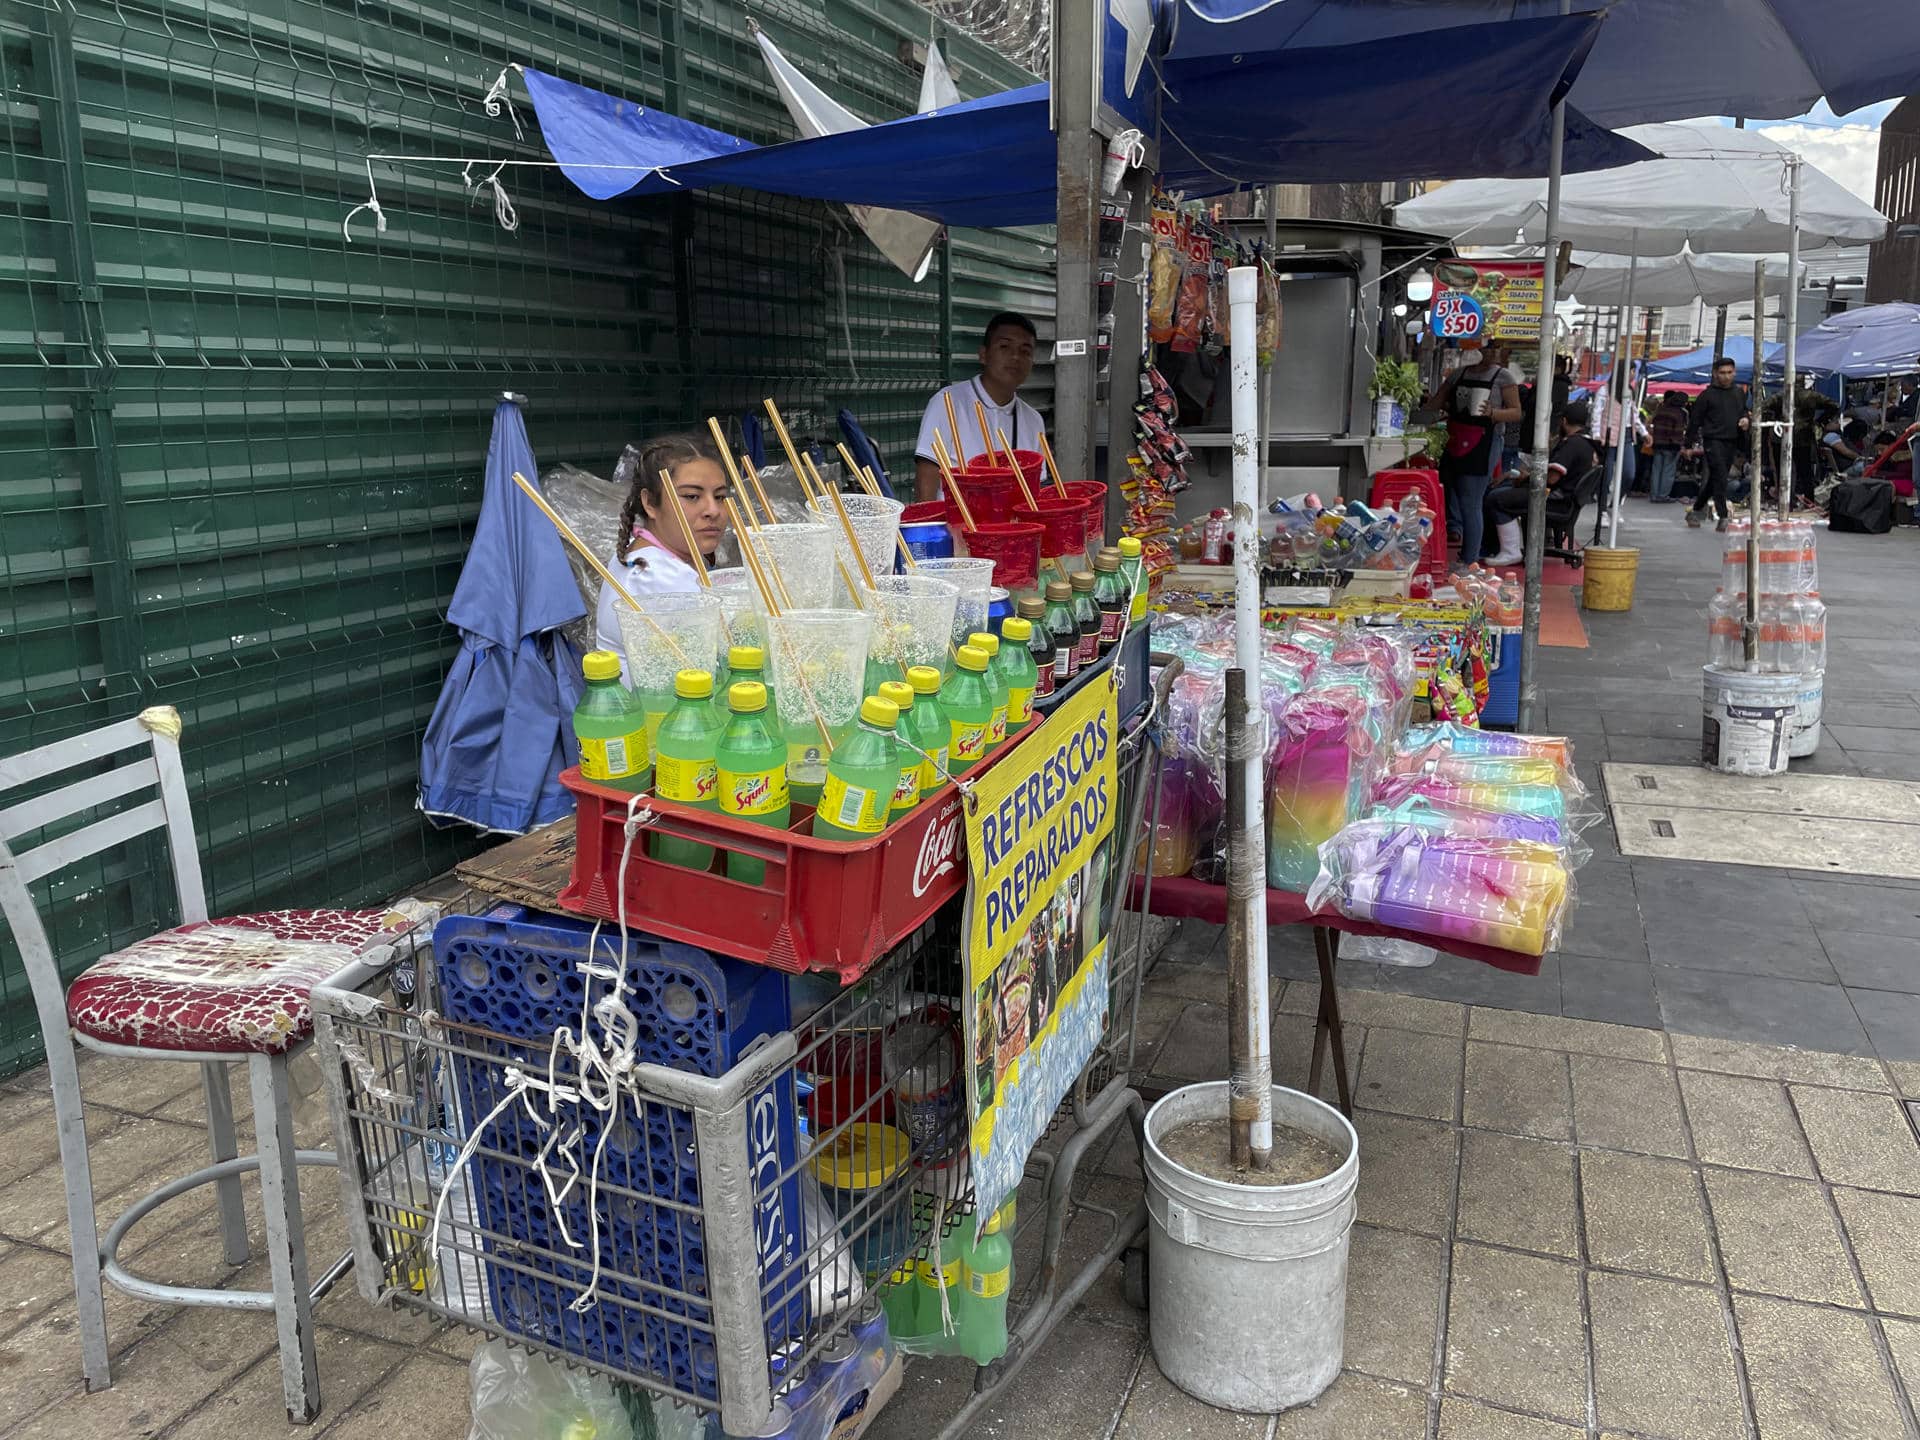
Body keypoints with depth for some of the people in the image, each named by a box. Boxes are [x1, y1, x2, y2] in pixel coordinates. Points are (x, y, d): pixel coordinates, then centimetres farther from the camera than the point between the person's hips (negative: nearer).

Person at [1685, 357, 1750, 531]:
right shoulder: (1707, 394, -3)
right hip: (1713, 440, -6)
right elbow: (1694, 420, -1)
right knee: (1720, 477, -16)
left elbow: (1744, 411, 28)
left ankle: (1695, 511, 25)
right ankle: (1723, 517, -18)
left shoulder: (1739, 394, 13)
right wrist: (1690, 443, -2)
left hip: (1731, 443, 6)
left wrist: (1745, 419, 3)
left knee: (1714, 480, 11)